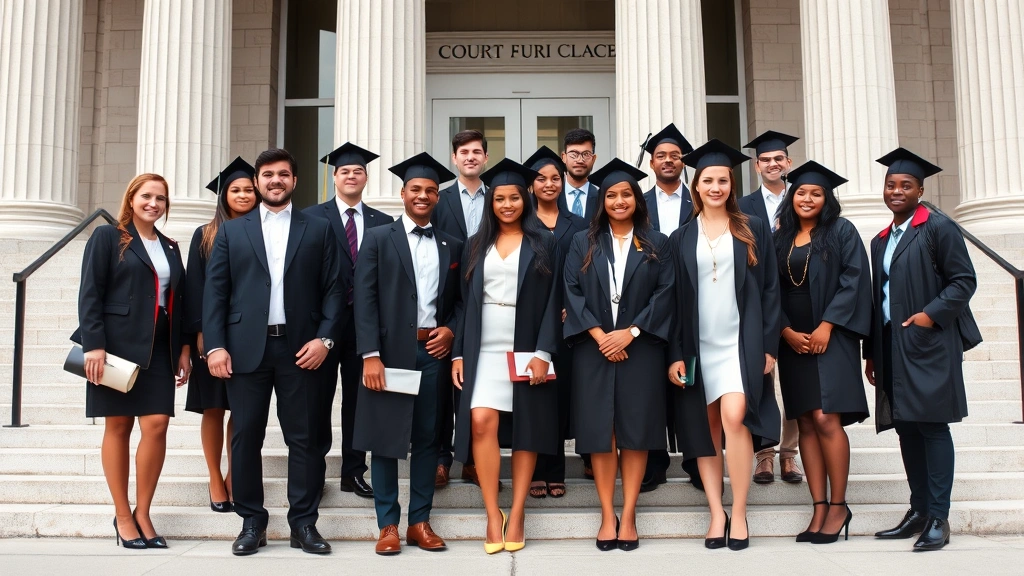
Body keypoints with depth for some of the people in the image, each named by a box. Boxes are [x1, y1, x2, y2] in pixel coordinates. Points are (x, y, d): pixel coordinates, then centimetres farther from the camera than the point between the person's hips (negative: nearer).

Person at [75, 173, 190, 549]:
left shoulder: (169, 247, 16)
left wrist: (184, 347, 8)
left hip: (159, 350, 4)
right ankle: (122, 515, 10)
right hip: (118, 346, -4)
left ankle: (143, 513, 6)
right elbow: (89, 294, -6)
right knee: (118, 426, 2)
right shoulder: (107, 237, 2)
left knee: (157, 425, -6)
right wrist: (94, 345, -14)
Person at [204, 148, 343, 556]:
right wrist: (215, 346, -5)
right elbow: (215, 291, 6)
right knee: (246, 437, 4)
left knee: (304, 438, 2)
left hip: (300, 348, -1)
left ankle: (304, 523, 11)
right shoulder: (231, 231, 13)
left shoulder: (319, 230, 11)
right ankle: (252, 523, 16)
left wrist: (324, 338, -7)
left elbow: (333, 289, 5)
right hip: (246, 347, 1)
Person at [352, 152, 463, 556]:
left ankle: (420, 521, 17)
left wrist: (451, 330, -4)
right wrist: (370, 355, -13)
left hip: (433, 351, 3)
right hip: (390, 351, -2)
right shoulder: (378, 238, 3)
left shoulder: (452, 246, 12)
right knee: (385, 439, 2)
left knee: (428, 438, 7)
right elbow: (365, 298, -5)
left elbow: (459, 299, 17)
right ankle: (388, 525, 12)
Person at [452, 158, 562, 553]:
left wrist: (543, 351, -13)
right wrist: (458, 352, 3)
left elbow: (553, 300, -3)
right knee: (481, 423, -12)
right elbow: (466, 302, 11)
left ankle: (517, 514, 10)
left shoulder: (543, 243, 4)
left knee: (526, 427, 1)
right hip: (484, 348, 2)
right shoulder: (476, 246, 12)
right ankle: (493, 514, -2)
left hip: (527, 347, -2)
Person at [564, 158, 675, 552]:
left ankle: (628, 517, 6)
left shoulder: (655, 243, 8)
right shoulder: (584, 243, 10)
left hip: (640, 350, 0)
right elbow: (572, 291, 1)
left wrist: (629, 332, -11)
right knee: (600, 432, 0)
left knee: (635, 431, 0)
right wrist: (599, 334, -11)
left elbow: (665, 292, -1)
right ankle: (607, 516, 7)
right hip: (594, 349, 1)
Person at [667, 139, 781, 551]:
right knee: (705, 430, 3)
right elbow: (674, 298, 7)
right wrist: (675, 355, -1)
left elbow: (769, 288, 4)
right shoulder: (681, 239, 10)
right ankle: (717, 514, 11)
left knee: (734, 416, -18)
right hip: (698, 344, 3)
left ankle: (739, 513, -7)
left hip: (741, 340, -2)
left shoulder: (753, 230, 6)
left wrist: (769, 344, -5)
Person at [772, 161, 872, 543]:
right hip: (792, 341, 4)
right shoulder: (779, 239, 13)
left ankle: (838, 505, -1)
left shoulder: (841, 231, 4)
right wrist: (787, 332, -5)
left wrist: (826, 326, -13)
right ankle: (819, 509, 3)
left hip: (830, 337, -4)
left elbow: (853, 279, -5)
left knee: (826, 420, -13)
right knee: (806, 424, 1)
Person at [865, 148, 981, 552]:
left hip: (928, 344, -7)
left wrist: (931, 314, -19)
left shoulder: (939, 228, -2)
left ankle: (939, 519, -4)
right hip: (892, 346, 7)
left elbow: (964, 280, -7)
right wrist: (871, 352, 16)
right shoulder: (881, 242, 18)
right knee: (906, 428, 7)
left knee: (932, 426, -7)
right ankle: (919, 511, 15)